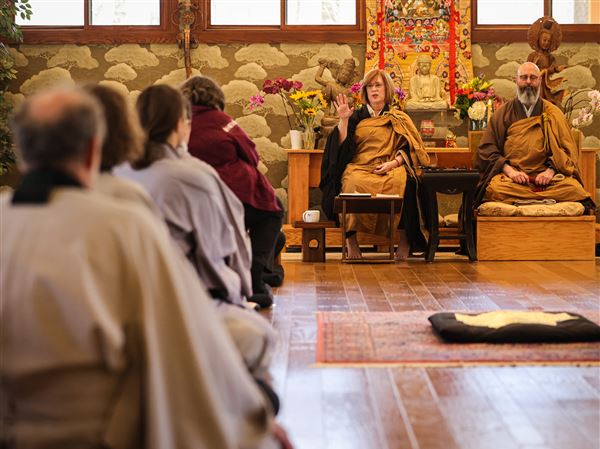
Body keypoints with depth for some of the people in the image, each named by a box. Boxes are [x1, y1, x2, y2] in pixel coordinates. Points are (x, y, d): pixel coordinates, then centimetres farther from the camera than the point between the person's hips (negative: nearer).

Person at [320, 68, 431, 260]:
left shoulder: (399, 119, 18)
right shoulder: (357, 117, 19)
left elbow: (409, 148, 7)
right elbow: (341, 146, 8)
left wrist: (393, 163, -10)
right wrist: (343, 120, -3)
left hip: (390, 170, 0)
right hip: (359, 169, 0)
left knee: (403, 181, -36)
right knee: (355, 184, -37)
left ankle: (405, 239, -26)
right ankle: (351, 239, -29)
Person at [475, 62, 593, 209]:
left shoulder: (553, 114, 15)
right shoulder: (502, 113, 14)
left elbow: (566, 148, 9)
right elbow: (487, 149, 6)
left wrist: (551, 170, -12)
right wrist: (509, 170, -11)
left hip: (545, 175, 1)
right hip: (510, 177, -1)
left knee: (573, 188, -30)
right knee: (494, 189, -35)